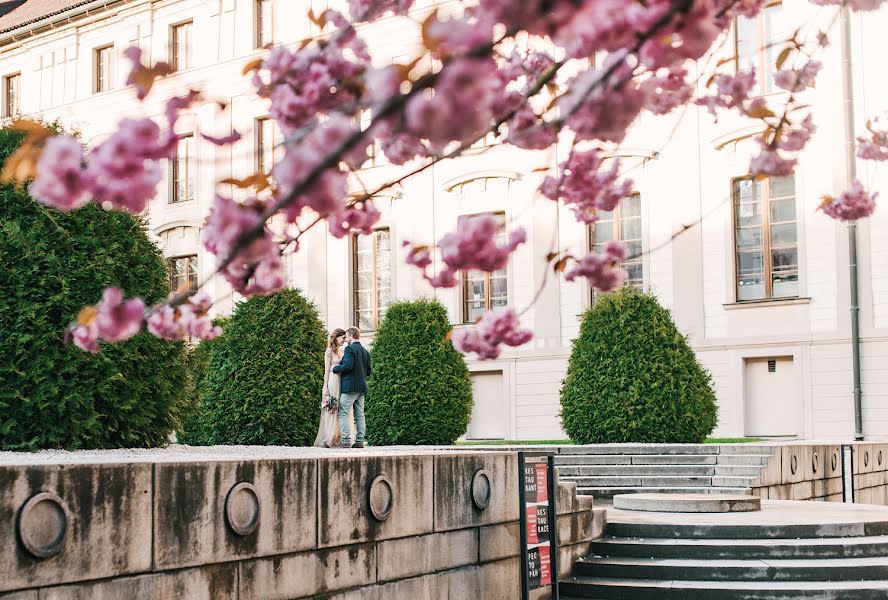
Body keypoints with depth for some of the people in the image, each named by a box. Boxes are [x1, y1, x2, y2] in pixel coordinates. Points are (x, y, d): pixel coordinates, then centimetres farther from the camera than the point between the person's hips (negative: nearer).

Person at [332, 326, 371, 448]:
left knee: (343, 413, -6)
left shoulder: (350, 349, -9)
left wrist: (335, 368, -6)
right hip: (362, 387, 8)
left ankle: (346, 441, -12)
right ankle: (359, 441, 6)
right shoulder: (365, 351, 16)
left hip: (350, 387, -8)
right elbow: (368, 371, 17)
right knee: (360, 415, 8)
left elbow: (348, 366, -21)